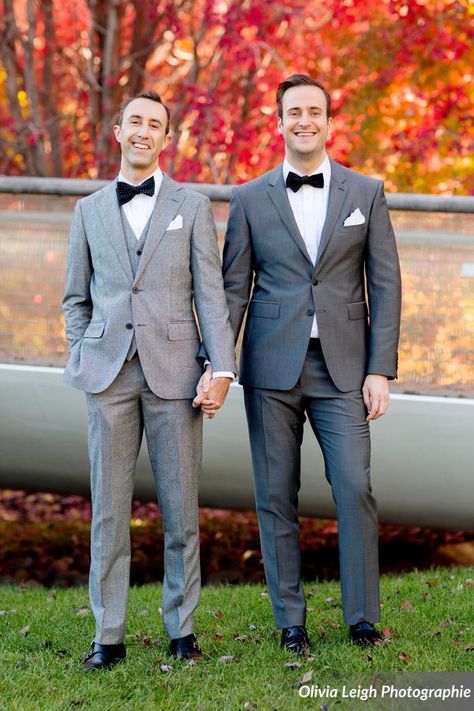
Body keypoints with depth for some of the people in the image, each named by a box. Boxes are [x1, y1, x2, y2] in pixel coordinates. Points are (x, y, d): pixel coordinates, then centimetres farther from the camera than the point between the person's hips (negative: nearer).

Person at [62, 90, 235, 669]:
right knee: (108, 507, 2)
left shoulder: (192, 207, 9)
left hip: (174, 373, -1)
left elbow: (210, 294, 2)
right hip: (110, 375, 1)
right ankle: (108, 635, 9)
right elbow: (76, 299, 18)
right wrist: (83, 361, 3)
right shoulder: (89, 211, 14)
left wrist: (222, 368, -8)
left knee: (180, 507, 3)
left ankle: (181, 627, 15)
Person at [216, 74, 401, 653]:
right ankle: (290, 620, 15)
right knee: (276, 497, 4)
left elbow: (384, 286, 4)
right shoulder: (250, 199, 7)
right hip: (272, 367, 1)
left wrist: (380, 370, -4)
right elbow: (233, 287, 7)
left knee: (355, 490, -7)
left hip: (342, 366, 0)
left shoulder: (366, 193, 7)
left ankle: (362, 619, 5)